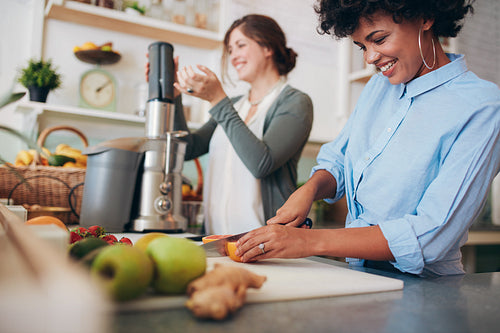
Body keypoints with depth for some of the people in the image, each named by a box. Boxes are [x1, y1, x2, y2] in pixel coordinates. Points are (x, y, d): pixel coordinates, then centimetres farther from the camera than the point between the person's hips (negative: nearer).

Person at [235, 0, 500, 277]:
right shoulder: (379, 85, 8)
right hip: (358, 275, 6)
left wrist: (313, 241, -28)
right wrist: (310, 189, -7)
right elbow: (337, 160, 16)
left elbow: (434, 236, -23)